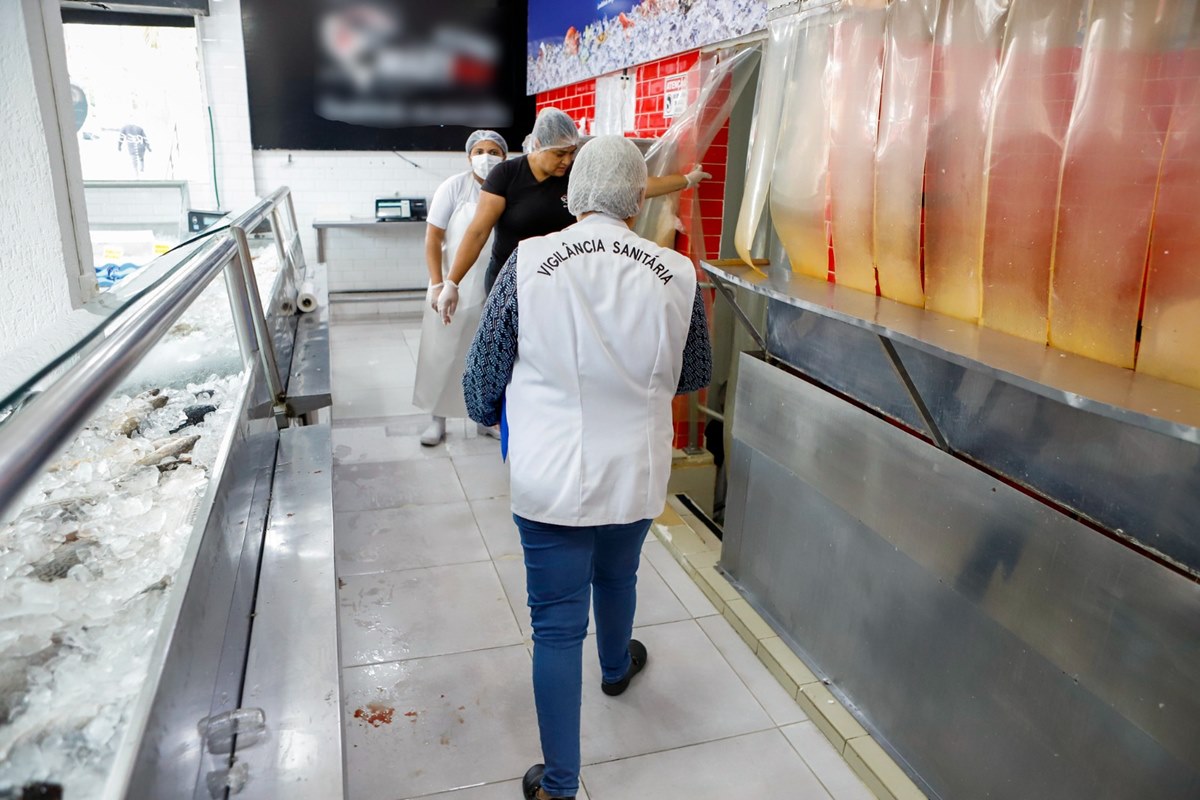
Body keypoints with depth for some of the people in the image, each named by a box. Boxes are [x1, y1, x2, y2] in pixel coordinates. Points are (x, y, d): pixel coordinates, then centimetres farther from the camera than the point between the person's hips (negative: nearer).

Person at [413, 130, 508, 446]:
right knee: (444, 354, 8)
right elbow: (433, 238, -7)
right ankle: (438, 420, 24)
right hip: (454, 289, -1)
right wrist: (438, 285, -14)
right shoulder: (454, 187, -7)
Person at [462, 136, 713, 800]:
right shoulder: (676, 275, -11)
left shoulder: (528, 263, -15)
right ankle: (617, 666, 60)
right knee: (616, 576, 30)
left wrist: (488, 413, 17)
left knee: (557, 624, 10)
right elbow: (695, 376, 5)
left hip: (550, 478, -2)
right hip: (636, 474, 3)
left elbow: (483, 374, -5)